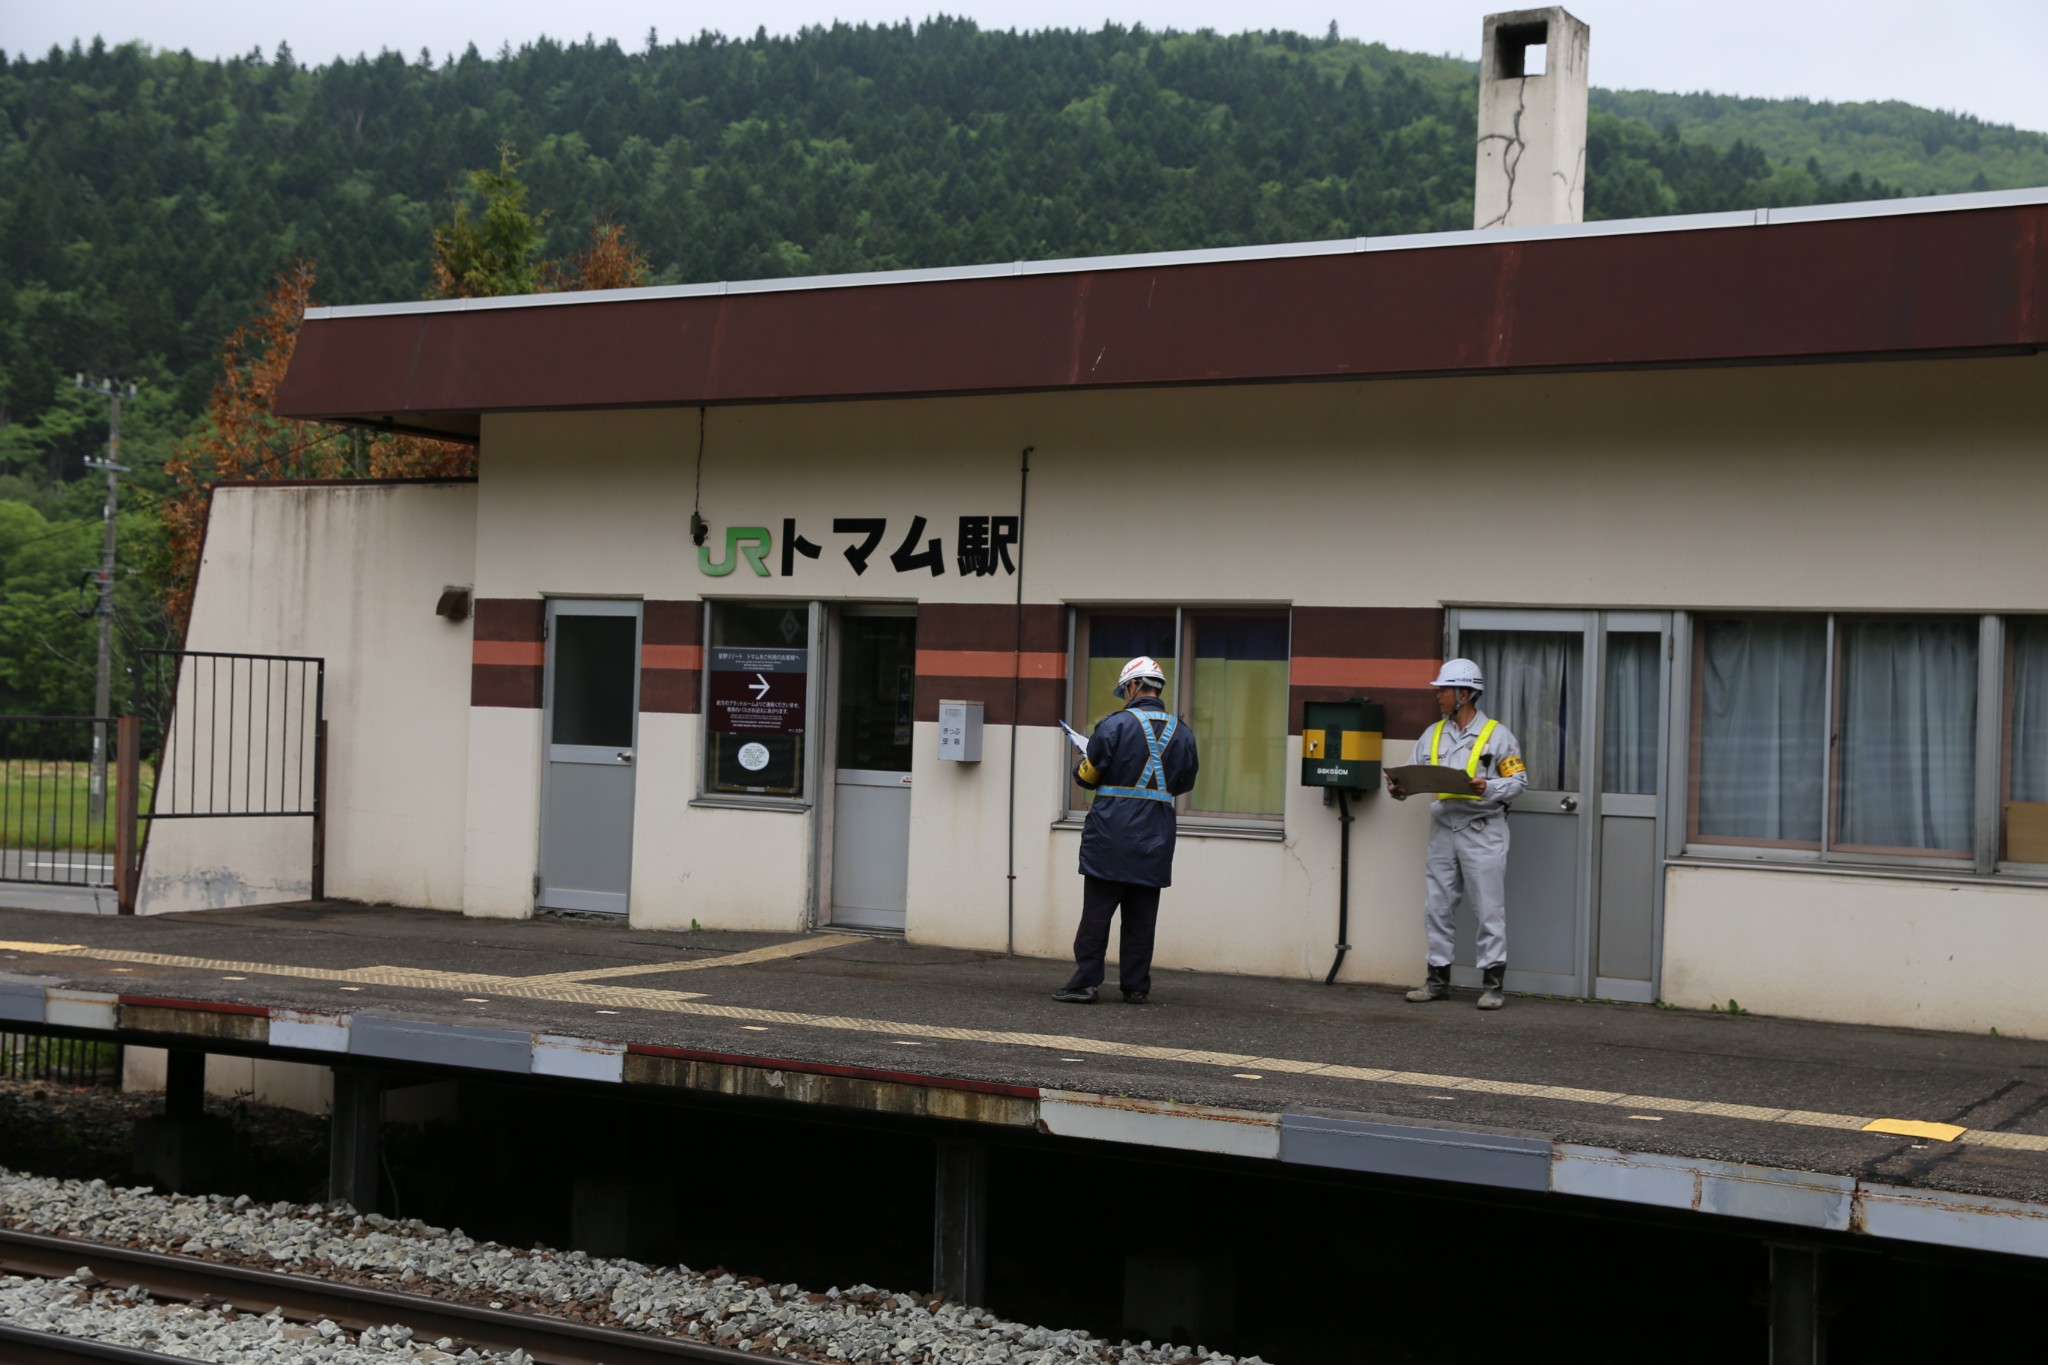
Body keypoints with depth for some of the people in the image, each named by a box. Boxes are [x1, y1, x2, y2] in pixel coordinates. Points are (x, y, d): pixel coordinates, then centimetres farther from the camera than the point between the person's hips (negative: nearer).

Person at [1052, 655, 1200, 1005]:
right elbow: (1186, 780, 16)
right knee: (1141, 916, 9)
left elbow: (1086, 775, -5)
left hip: (1111, 835, -4)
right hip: (1156, 840, 4)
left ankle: (1085, 982, -2)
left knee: (1097, 910, 0)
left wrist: (1082, 765, 17)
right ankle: (1135, 986, 12)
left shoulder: (1115, 724, -10)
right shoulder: (1182, 732, 5)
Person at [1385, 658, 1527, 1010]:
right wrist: (1400, 788, -12)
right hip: (1443, 828, 5)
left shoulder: (1496, 734, -3)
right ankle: (1438, 978, 18)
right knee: (1437, 907, 8)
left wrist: (1488, 788, -22)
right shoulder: (1433, 734, 12)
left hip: (1482, 831, -5)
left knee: (1488, 908, -2)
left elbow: (1518, 779, -6)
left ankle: (1493, 983, 4)